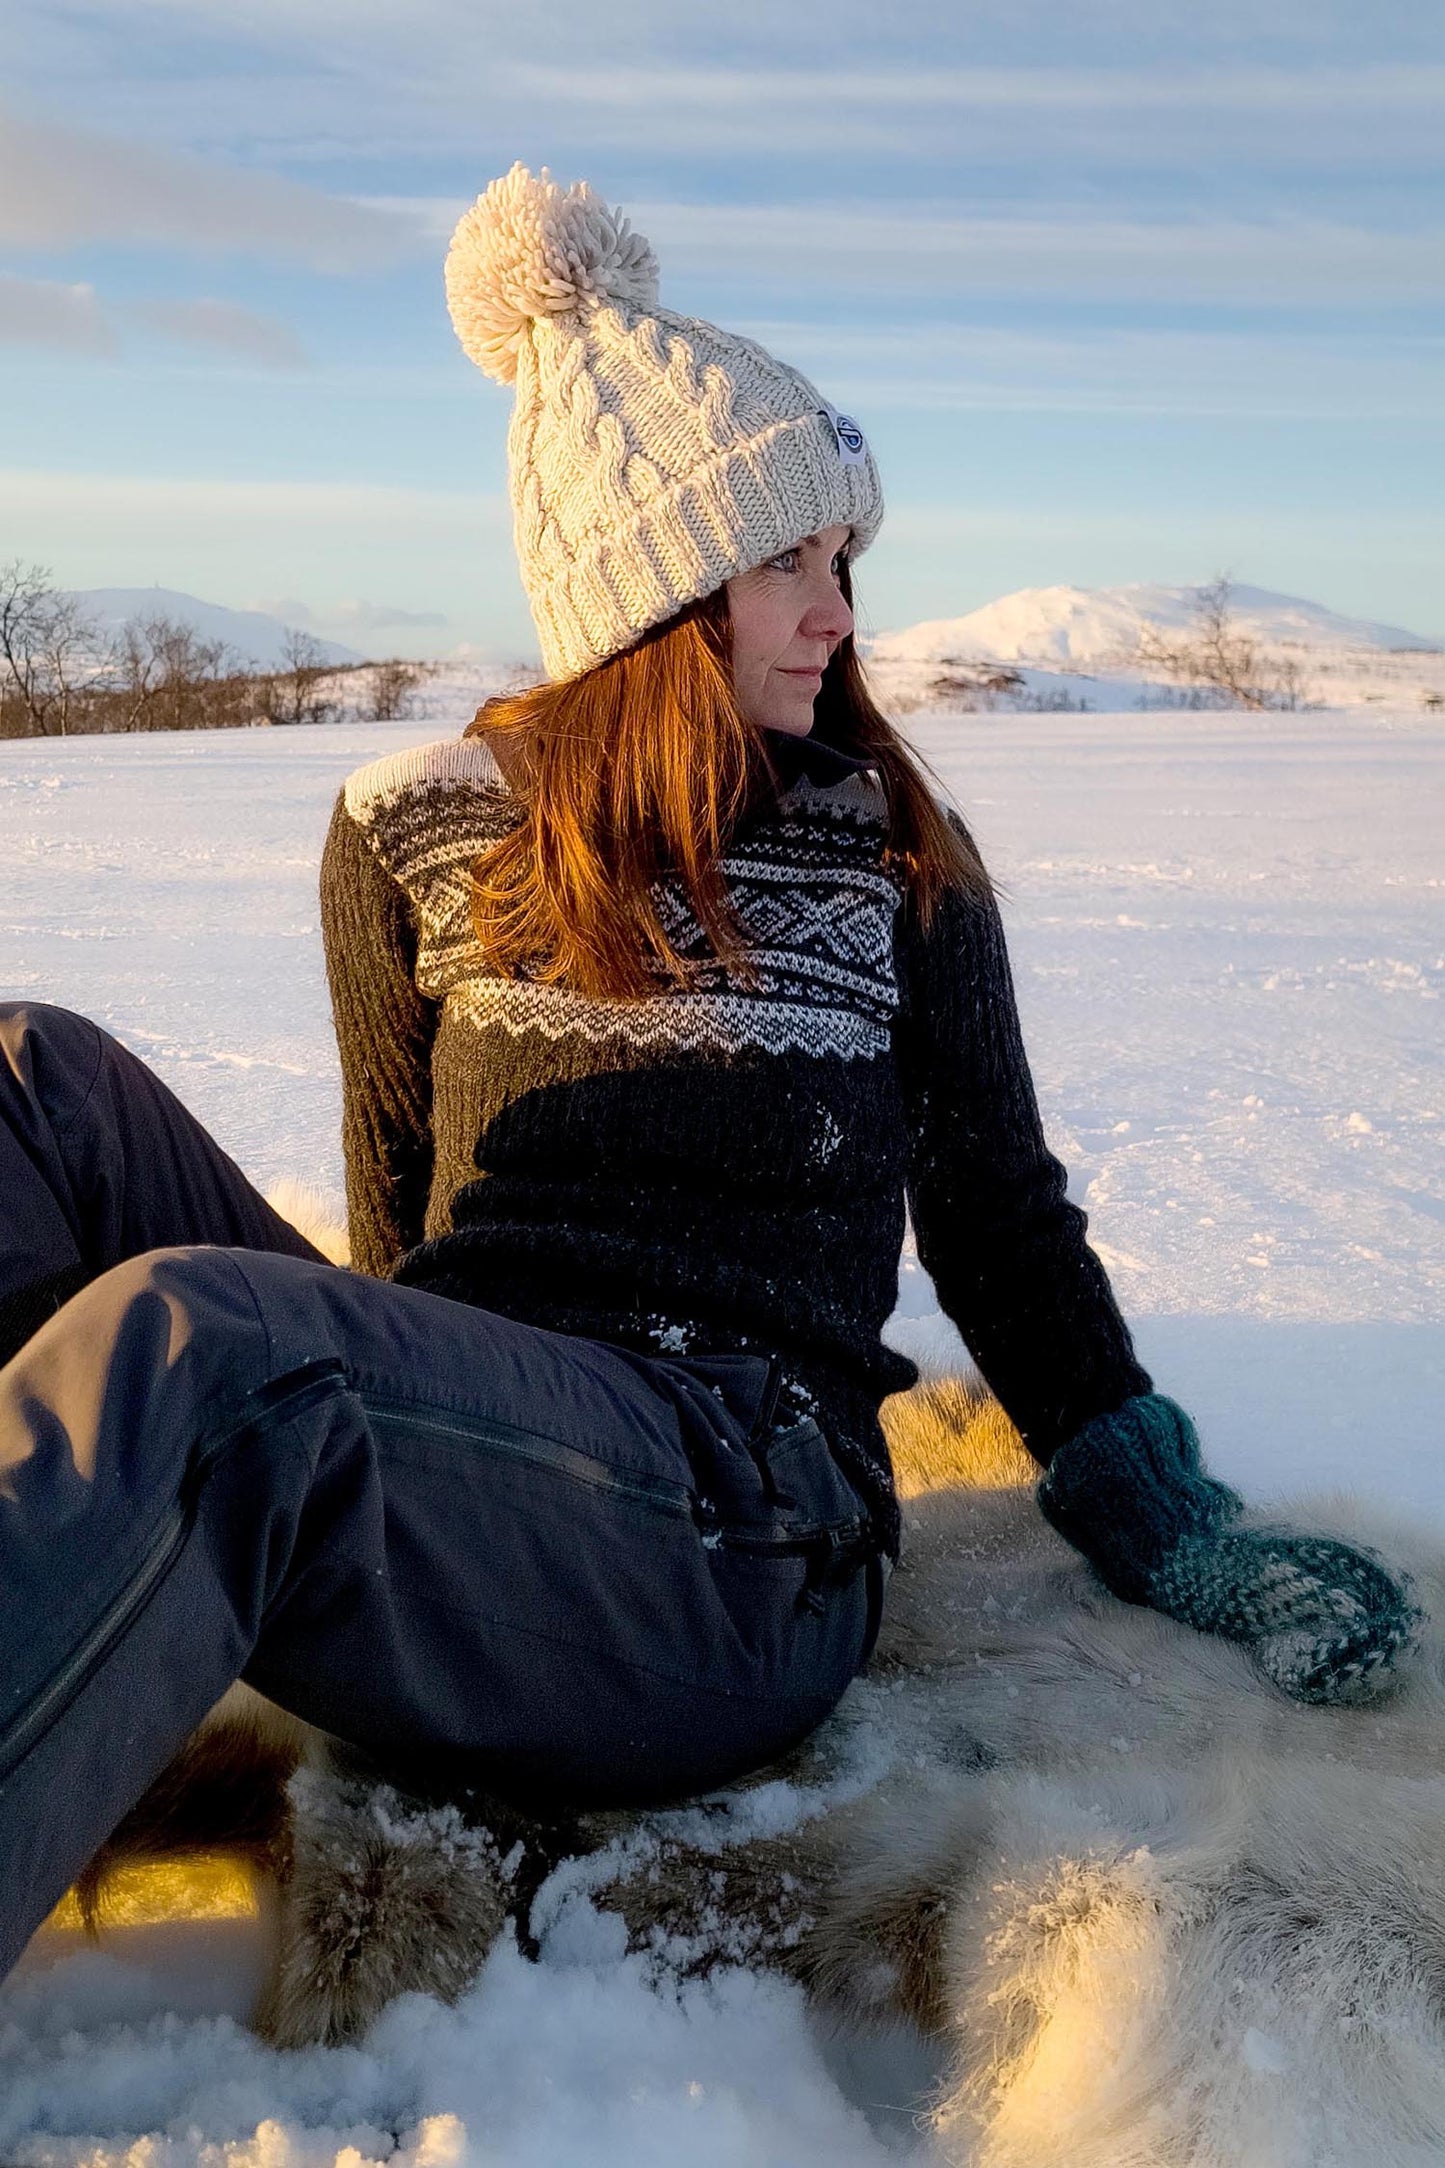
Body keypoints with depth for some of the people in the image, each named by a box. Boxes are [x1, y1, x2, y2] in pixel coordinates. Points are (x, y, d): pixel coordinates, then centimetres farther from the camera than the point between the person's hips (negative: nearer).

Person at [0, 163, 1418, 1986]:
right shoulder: (416, 831, 13)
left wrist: (1163, 1522, 10)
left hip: (740, 1520, -3)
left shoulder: (893, 845, 11)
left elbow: (995, 1210, 15)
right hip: (408, 1445, 3)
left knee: (190, 1350, -34)